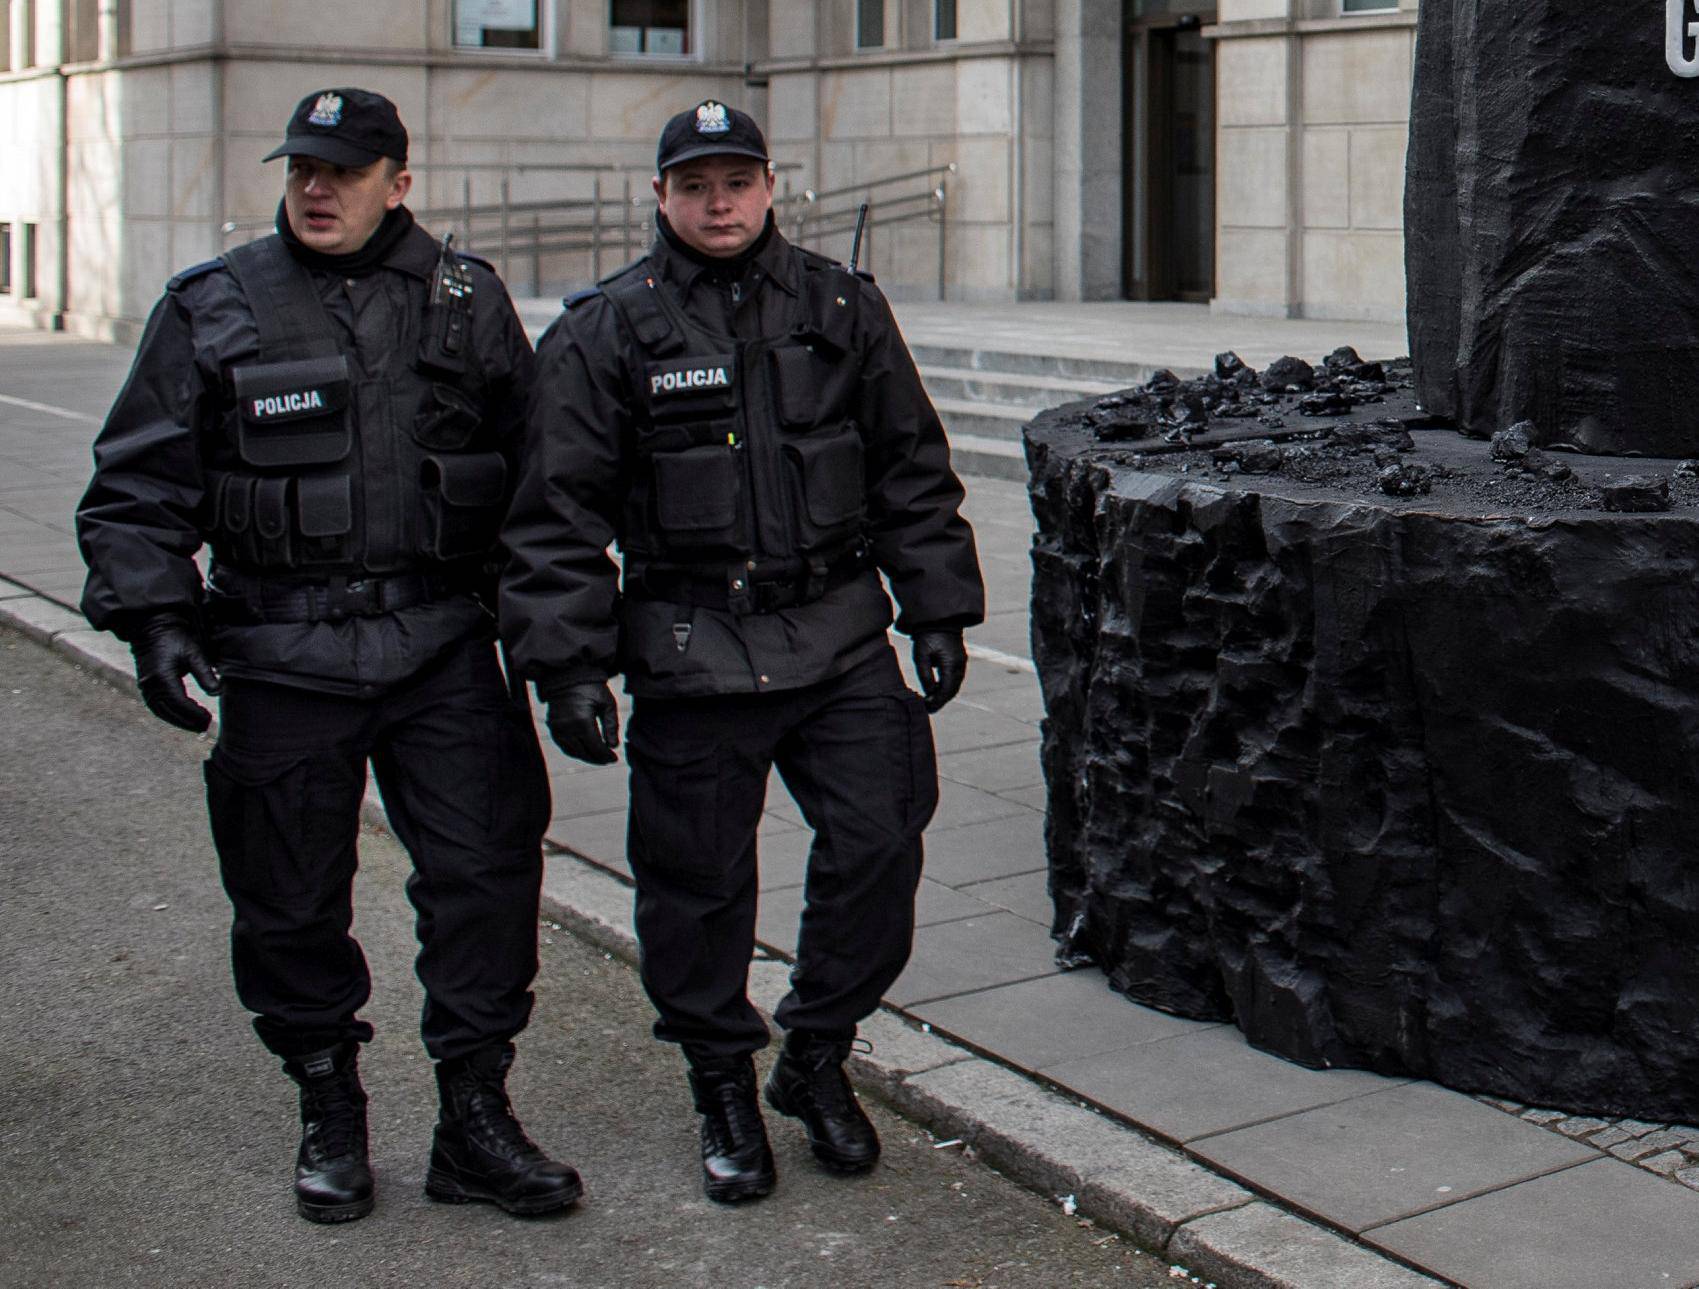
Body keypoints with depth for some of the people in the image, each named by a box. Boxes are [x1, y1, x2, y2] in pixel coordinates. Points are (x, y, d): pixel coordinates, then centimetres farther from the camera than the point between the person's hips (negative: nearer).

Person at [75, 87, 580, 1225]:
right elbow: (136, 488, 4)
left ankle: (475, 1119, 12)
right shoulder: (210, 311, 3)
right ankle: (331, 1116, 27)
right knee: (293, 904, 8)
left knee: (486, 875, -2)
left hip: (442, 647, 1)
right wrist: (155, 617, -9)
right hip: (280, 659, 0)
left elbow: (532, 468, 15)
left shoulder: (467, 301, 7)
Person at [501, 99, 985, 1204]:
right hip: (692, 652, -2)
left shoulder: (842, 309, 8)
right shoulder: (605, 335, 0)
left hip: (841, 638, 2)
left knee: (880, 844, -1)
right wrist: (570, 666, -6)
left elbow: (913, 472, 13)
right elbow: (559, 518, 0)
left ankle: (818, 1058, 20)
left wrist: (938, 612, 8)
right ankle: (724, 1087, 25)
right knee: (698, 881, 5)